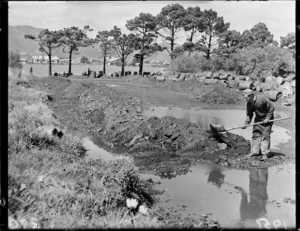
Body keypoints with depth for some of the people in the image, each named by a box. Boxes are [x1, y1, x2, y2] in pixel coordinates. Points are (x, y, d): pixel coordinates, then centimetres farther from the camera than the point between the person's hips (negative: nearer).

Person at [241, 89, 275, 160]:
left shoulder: (262, 99, -25)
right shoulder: (249, 103, -4)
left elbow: (272, 107, -18)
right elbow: (249, 114, 4)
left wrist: (268, 118, -19)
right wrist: (246, 123, -7)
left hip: (266, 119, -6)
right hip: (258, 119, 6)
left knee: (265, 135, -6)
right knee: (255, 134, 1)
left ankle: (265, 153, -1)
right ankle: (255, 151, 8)